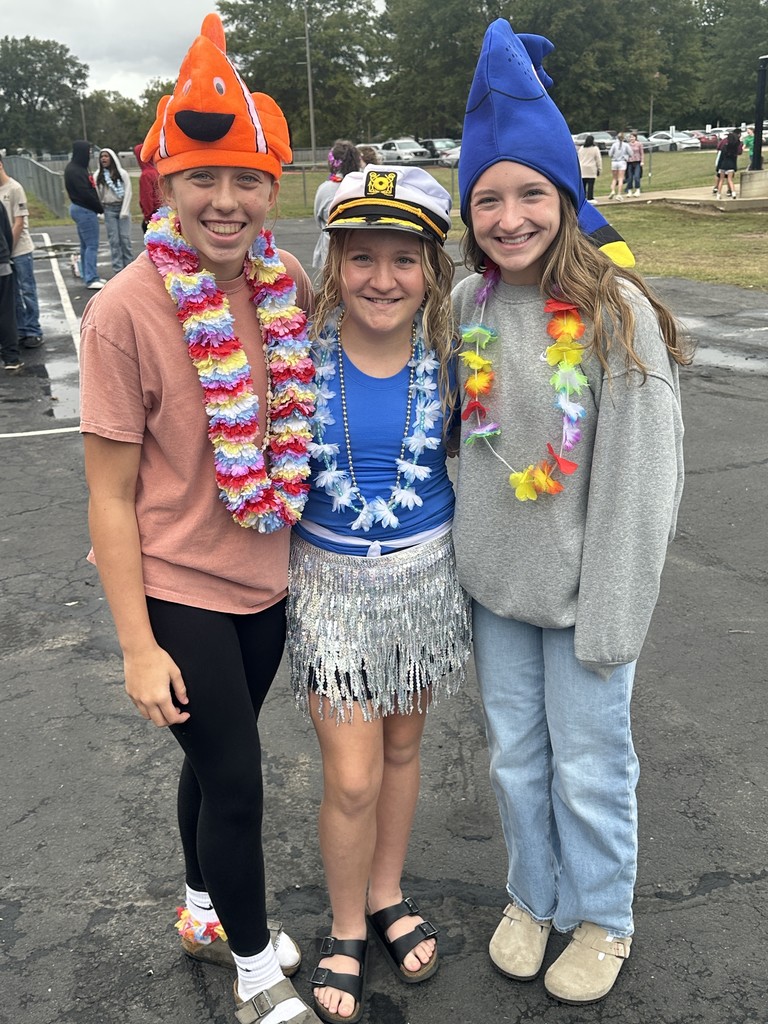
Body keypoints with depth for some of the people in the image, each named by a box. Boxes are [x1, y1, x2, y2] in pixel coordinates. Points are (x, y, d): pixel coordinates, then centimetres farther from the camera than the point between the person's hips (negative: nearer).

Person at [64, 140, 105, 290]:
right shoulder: (75, 171, -17)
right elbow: (85, 193, -20)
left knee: (86, 245, 15)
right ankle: (91, 279, -6)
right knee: (92, 245, -8)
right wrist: (100, 207, -10)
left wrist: (97, 206, 5)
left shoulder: (77, 168, 14)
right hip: (85, 210, -10)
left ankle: (88, 276, 22)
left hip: (81, 209, 10)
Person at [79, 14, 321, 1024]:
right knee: (234, 776, 6)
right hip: (176, 588, -5)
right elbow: (111, 496, -14)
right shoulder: (126, 311, -19)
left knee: (218, 757, 22)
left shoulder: (289, 286, -4)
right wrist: (137, 646, -12)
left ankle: (206, 911, 48)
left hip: (265, 577, 5)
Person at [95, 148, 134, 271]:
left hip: (122, 207, -1)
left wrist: (124, 211, -8)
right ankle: (118, 269, 3)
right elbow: (97, 194, 5)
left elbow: (128, 192, -2)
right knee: (114, 240, -1)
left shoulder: (122, 173, 0)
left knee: (125, 238, -3)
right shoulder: (98, 176, 6)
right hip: (108, 210, 1)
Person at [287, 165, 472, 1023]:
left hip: (426, 573, 2)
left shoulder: (446, 356, -8)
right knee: (352, 778, 1)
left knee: (401, 746, 18)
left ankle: (386, 895, 44)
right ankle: (345, 928, 30)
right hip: (329, 577, -2)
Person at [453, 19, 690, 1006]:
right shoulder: (467, 304, 0)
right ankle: (532, 896, 45)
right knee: (515, 755, 20)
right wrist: (460, 548, 9)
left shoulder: (615, 313, -16)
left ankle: (603, 920, 39)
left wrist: (609, 617, -15)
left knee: (589, 766, 12)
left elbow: (640, 476, -16)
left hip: (580, 587, -4)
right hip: (493, 583, 5)